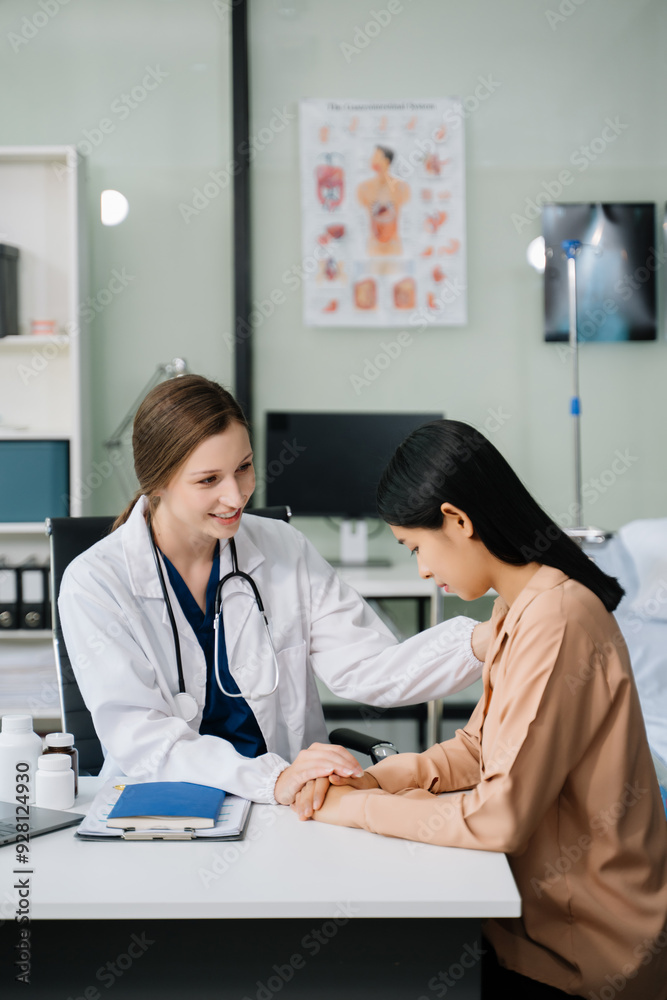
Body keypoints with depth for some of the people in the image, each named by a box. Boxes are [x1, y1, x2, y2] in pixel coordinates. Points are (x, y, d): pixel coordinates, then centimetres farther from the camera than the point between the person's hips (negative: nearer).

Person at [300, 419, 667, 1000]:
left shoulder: (553, 620, -26)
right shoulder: (518, 604, 6)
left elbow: (498, 818, -25)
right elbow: (481, 745, 13)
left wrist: (357, 808, -14)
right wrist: (379, 780, -2)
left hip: (585, 948, -8)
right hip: (545, 901, 8)